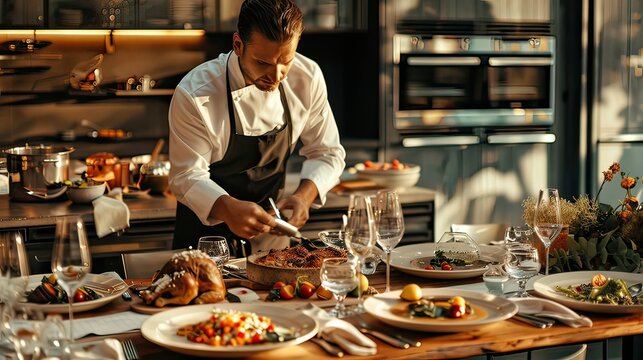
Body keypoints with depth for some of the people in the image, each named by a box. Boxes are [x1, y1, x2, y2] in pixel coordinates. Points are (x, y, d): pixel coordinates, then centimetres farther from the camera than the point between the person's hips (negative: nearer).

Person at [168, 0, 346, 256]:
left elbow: (326, 153, -8)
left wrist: (304, 196, -28)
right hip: (208, 219, -3)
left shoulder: (308, 77, -17)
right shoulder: (194, 94, -28)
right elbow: (188, 176, -24)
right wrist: (228, 209, -44)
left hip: (268, 219, 3)